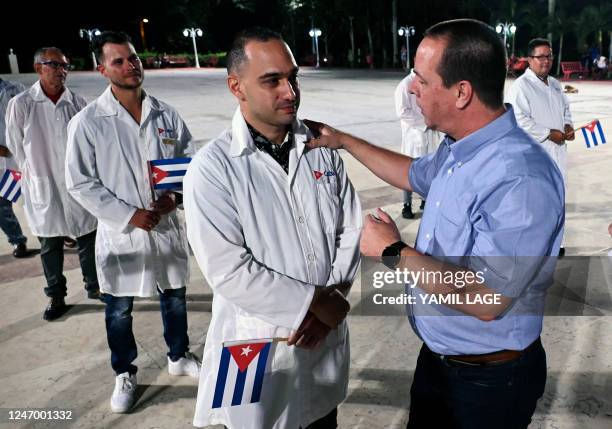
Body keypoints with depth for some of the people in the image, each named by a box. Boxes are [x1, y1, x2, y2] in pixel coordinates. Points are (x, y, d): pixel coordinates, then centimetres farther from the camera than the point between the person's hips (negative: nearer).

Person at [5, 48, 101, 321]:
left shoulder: (78, 103, -3)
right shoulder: (21, 105, -7)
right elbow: (16, 148, 0)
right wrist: (38, 175, 4)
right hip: (43, 189, -1)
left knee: (88, 241, 11)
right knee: (50, 247, 12)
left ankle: (94, 287, 31)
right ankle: (56, 297, 28)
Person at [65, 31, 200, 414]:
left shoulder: (166, 115, -2)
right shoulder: (88, 122, -11)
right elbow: (81, 183, -9)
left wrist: (176, 196, -14)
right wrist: (129, 215, -16)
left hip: (167, 227, 3)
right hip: (120, 232, -2)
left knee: (175, 298, 18)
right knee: (119, 310, 13)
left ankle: (179, 357, 43)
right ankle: (125, 374, 36)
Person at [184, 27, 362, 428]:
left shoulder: (322, 149, -1)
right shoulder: (212, 168, -16)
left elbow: (351, 229, 2)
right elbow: (229, 271, -21)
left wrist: (334, 297, -11)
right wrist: (314, 301, -17)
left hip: (327, 335, 5)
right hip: (258, 345, -4)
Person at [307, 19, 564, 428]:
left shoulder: (521, 179, -31)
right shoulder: (457, 149, -2)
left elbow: (486, 300, -34)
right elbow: (416, 174, 19)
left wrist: (393, 252, -24)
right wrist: (343, 140, 16)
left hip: (489, 378, -8)